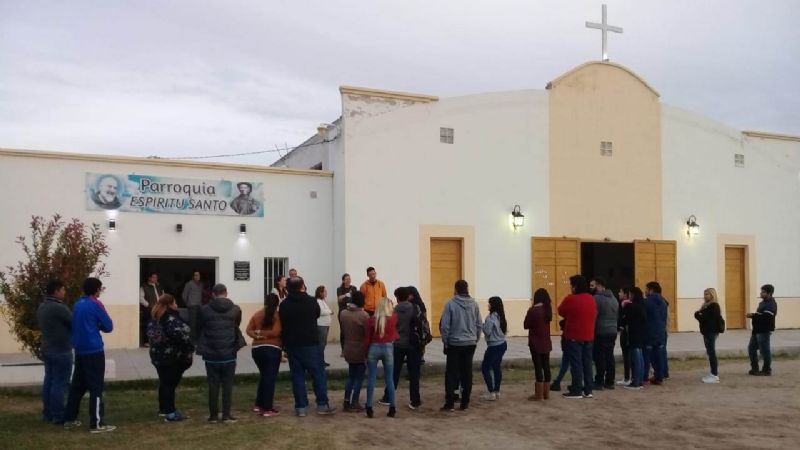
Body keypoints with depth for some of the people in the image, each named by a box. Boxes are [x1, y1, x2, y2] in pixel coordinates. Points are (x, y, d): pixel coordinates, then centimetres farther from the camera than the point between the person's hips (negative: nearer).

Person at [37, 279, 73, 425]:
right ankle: (58, 416, 0)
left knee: (49, 381, 14)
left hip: (47, 349, 9)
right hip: (61, 351, -9)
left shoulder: (41, 307, 9)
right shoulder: (59, 308, -21)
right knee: (60, 383, -4)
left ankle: (47, 413, 20)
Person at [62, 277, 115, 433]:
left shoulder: (78, 304, 12)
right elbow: (109, 326, -6)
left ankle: (69, 419, 21)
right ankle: (97, 423, -4)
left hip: (79, 350, 8)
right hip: (94, 350, -8)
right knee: (96, 387, -5)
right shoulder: (95, 304, -10)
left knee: (77, 385, 15)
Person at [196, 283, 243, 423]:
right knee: (228, 385, 7)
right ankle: (227, 415, 7)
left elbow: (199, 329, 6)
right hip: (229, 354, 0)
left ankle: (213, 415, 11)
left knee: (213, 385, 7)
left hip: (211, 354, 0)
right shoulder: (235, 310, -1)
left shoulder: (205, 310, -5)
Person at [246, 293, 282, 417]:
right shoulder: (277, 315, -6)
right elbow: (276, 332, -16)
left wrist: (257, 335, -7)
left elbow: (248, 330, 5)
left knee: (263, 376, 21)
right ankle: (268, 409, -2)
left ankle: (258, 405, 22)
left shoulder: (257, 314, 10)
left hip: (257, 348, 6)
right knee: (270, 377, -1)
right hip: (272, 349, -6)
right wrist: (262, 333, -6)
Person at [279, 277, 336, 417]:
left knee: (297, 375, 7)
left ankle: (300, 407, 5)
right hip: (310, 343, -3)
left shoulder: (284, 305, 0)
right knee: (318, 374, 4)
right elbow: (318, 314, 12)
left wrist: (285, 343, 13)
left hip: (292, 344, 3)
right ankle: (322, 405, 3)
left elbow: (281, 325, 4)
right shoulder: (311, 301, -7)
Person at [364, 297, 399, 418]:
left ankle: (369, 408, 4)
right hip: (388, 348, 0)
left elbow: (367, 338, -1)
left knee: (371, 379, 5)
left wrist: (366, 352, 9)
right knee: (389, 379, 7)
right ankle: (392, 408, 7)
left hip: (374, 348, 0)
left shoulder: (371, 319, -5)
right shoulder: (393, 318, -3)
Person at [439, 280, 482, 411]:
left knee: (451, 374, 3)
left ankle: (449, 403, 1)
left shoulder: (451, 304, -11)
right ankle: (465, 403, 13)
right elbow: (479, 324, 4)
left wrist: (445, 342, 1)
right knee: (467, 373, 10)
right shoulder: (474, 304, 0)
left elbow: (444, 326, -11)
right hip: (470, 344, 3)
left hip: (454, 344, -3)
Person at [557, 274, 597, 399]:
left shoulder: (570, 299, -15)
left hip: (574, 336, -6)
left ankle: (576, 391, 1)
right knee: (587, 363, 10)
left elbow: (561, 311, 0)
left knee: (576, 363, -1)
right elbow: (595, 314, 15)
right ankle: (588, 390, 13)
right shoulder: (592, 299, 4)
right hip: (589, 336, 6)